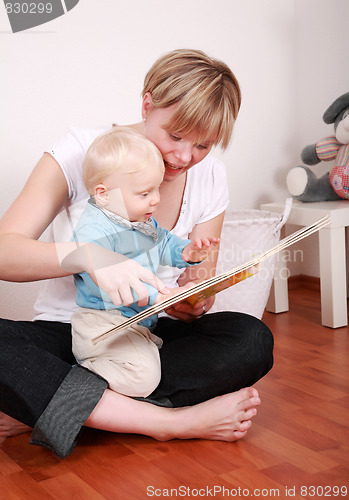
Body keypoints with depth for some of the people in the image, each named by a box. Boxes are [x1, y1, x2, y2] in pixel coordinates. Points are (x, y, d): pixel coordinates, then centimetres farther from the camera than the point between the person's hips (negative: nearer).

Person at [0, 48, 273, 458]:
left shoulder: (209, 177, -1)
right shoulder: (80, 151, -11)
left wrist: (192, 303, -24)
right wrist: (87, 256, -40)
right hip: (69, 331, -2)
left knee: (251, 340, -27)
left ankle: (35, 409, -25)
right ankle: (173, 420, -30)